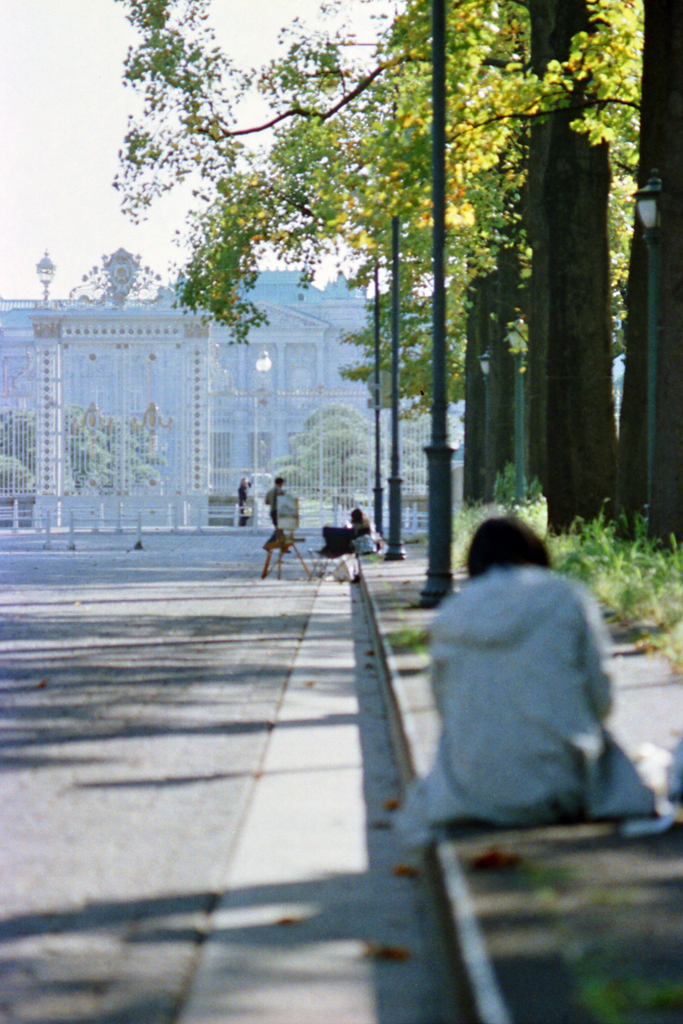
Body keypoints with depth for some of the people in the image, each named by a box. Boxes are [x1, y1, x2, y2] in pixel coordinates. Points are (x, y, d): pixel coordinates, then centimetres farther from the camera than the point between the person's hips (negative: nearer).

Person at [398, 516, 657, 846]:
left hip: (474, 792, 3)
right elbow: (599, 699, 0)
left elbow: (446, 707, 8)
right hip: (561, 791, -3)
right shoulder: (570, 601, -3)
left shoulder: (449, 617, 2)